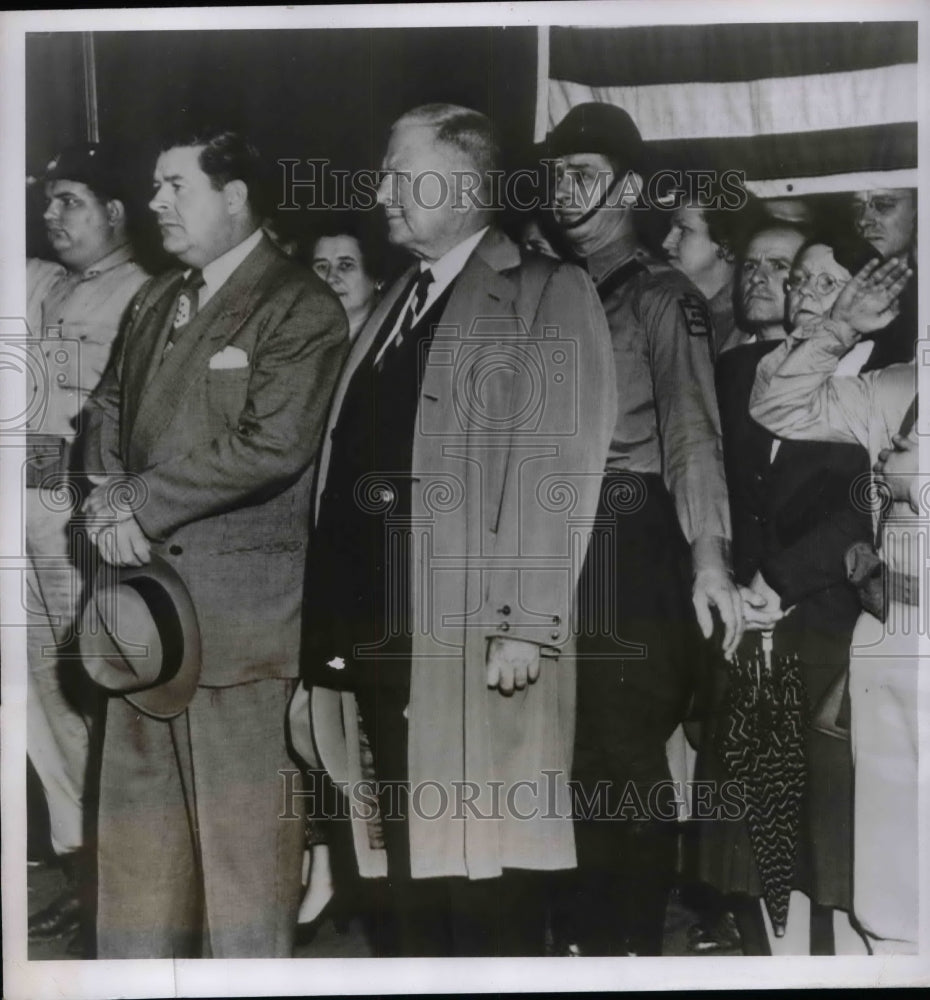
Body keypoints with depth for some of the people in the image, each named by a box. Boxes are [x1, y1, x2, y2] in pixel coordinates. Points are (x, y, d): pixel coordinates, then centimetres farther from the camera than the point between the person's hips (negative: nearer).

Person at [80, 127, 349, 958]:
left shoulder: (301, 308, -9)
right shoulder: (156, 300, 18)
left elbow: (272, 444, -19)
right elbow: (110, 406, 20)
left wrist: (145, 504, -13)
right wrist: (109, 493, -1)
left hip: (239, 599, -8)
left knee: (241, 813, 3)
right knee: (140, 797, 17)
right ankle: (140, 959, 34)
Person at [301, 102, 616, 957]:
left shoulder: (548, 293, 1)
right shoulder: (394, 305, 21)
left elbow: (557, 467, -10)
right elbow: (349, 469, 15)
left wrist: (525, 625, -18)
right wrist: (332, 633, 10)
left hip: (476, 643, -6)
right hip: (375, 639, 6)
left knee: (483, 880, 2)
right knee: (408, 880, 14)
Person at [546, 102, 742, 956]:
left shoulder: (662, 295, -2)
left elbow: (692, 428, -13)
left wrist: (709, 556, -26)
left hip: (630, 541, -6)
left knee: (631, 748, -3)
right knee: (578, 746, 11)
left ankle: (640, 940, 13)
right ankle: (593, 932, 25)